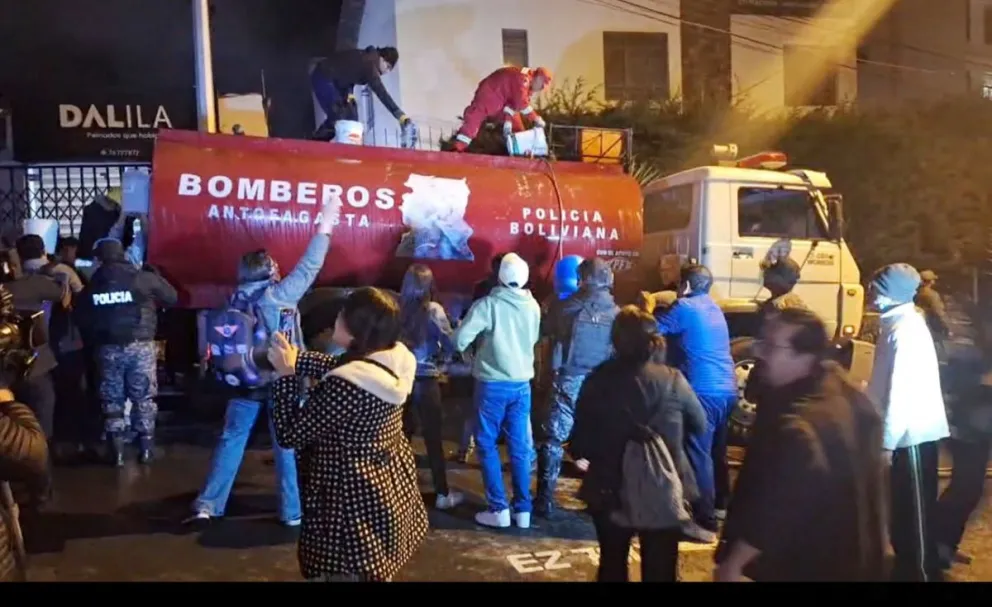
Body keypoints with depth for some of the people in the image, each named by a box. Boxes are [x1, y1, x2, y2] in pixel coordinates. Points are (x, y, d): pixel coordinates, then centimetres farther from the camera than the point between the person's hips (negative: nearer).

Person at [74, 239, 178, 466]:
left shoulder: (92, 285, 6)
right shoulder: (143, 278, -3)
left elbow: (81, 318, 7)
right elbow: (172, 297, 6)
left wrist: (93, 341, 19)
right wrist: (156, 276, 19)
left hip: (108, 348, 2)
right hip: (141, 345, -2)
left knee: (112, 400, 10)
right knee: (144, 397, 7)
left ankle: (117, 452, 11)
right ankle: (146, 449, 9)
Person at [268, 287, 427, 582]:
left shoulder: (345, 386, -30)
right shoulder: (393, 361, -6)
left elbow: (288, 434, -18)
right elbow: (333, 367, 13)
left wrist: (285, 373, -11)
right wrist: (292, 355, 4)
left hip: (353, 503, -9)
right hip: (389, 491, 9)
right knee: (374, 573, 26)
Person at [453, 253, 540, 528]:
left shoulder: (488, 304, -14)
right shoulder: (533, 306, 1)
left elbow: (460, 339, -17)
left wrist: (463, 348, 3)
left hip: (492, 383, -4)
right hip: (522, 383, 4)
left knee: (487, 445, 7)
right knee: (520, 447, 10)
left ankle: (498, 509, 6)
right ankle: (523, 510, 15)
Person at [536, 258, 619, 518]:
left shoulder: (564, 307, -8)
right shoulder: (616, 313, -5)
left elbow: (544, 331, 8)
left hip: (569, 380, -1)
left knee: (554, 440, 7)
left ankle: (545, 500, 7)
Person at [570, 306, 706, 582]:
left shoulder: (599, 380, -13)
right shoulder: (673, 380, -8)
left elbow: (580, 443, -12)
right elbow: (700, 426, 7)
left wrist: (579, 452, 10)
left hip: (610, 489, 0)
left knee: (612, 563, 22)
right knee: (660, 568, 14)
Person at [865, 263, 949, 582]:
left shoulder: (906, 330, -20)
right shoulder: (896, 324, 10)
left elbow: (903, 390, -24)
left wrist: (887, 440, -21)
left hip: (914, 433, -10)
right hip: (906, 431, 10)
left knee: (916, 510, 1)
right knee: (900, 507, 19)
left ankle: (923, 573, 13)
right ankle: (907, 567, 32)